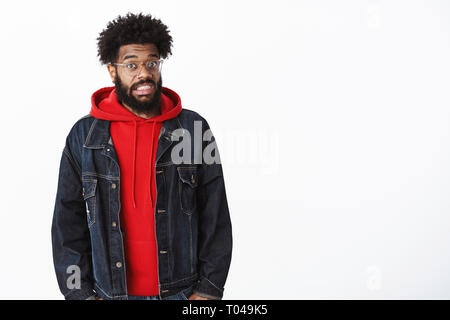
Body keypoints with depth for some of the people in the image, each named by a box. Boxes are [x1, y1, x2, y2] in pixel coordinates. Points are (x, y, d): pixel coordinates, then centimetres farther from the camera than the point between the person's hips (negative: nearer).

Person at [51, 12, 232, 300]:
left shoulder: (194, 129, -1)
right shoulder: (84, 136, 0)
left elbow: (215, 219, -2)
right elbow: (68, 222, 1)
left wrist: (208, 290, -6)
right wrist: (81, 293, -4)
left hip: (183, 291, 0)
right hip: (111, 292, 1)